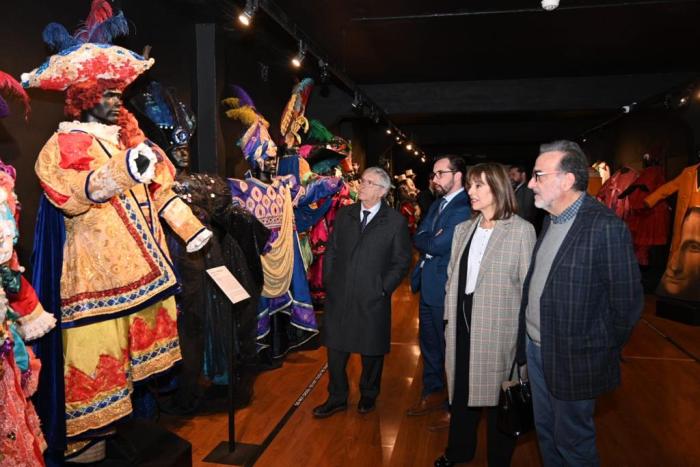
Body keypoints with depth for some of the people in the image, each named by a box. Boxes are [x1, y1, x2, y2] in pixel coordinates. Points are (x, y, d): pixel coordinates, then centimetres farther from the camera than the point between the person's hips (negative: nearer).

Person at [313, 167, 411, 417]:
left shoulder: (396, 221, -5)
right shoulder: (344, 214, 7)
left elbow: (401, 260, -2)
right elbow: (331, 251, 11)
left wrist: (384, 288, -9)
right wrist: (328, 281, 4)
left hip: (373, 298, -3)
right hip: (339, 296, 3)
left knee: (372, 351, 12)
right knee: (335, 349, 10)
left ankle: (368, 395, 35)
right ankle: (337, 398, 28)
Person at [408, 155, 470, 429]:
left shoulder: (464, 209, -19)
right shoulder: (437, 205, 12)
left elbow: (437, 246, -25)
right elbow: (418, 238, 6)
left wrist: (428, 243, -6)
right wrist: (432, 241, -13)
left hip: (446, 290, -9)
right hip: (427, 286, 9)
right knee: (428, 344, 20)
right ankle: (432, 394, 39)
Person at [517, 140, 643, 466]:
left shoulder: (606, 227, -21)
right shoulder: (550, 220, 5)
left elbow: (627, 302, -17)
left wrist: (603, 354, -7)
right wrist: (528, 340, 8)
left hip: (573, 359, -7)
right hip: (536, 348, 7)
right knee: (545, 432, 22)